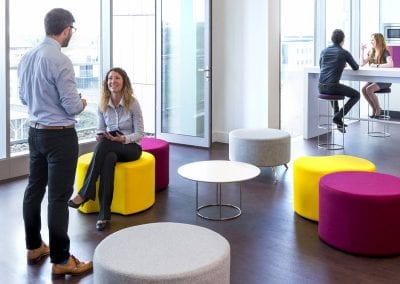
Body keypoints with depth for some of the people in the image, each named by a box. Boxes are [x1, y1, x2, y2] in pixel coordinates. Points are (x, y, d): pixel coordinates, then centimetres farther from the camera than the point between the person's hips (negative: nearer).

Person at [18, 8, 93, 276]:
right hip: (60, 135, -8)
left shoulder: (27, 57, 5)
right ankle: (61, 260, 7)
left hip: (35, 131, 8)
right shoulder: (60, 61, -20)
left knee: (35, 189, 17)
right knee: (59, 196, -2)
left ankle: (34, 247, 31)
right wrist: (82, 102, 3)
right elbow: (72, 107, -18)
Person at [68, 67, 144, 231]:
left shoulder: (132, 103, -9)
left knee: (104, 144, -35)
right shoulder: (103, 105, 2)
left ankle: (85, 193, -32)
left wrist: (122, 139, -25)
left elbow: (140, 134, -8)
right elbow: (101, 130, 11)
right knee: (108, 159, -36)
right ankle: (104, 213, -37)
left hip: (130, 147, -3)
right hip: (110, 148, 3)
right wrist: (100, 136, -13)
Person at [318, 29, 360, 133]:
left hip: (321, 88, 6)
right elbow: (356, 67, 12)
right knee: (356, 95, 15)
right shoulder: (344, 53, -1)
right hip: (333, 86, -6)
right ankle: (338, 116, 2)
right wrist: (343, 65, 33)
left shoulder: (324, 51, 12)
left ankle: (339, 122, 34)